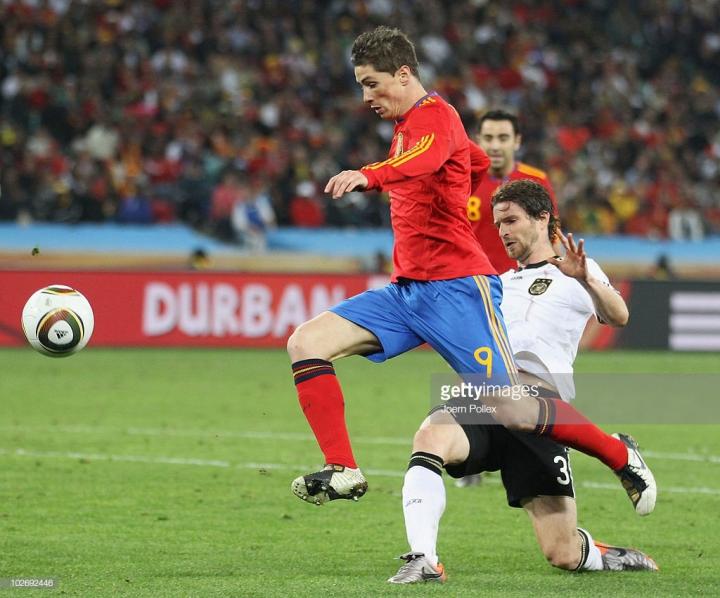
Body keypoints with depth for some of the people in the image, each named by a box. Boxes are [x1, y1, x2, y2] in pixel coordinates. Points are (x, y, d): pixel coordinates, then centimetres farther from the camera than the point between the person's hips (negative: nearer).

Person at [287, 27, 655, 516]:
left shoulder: (433, 115, -10)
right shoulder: (410, 125, 19)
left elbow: (423, 161, -36)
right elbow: (479, 164, 36)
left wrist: (369, 176, -54)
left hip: (456, 287, -9)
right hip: (406, 288, 9)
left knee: (513, 412, -13)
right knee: (306, 342, -8)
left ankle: (620, 457, 9)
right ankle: (343, 471, -13)